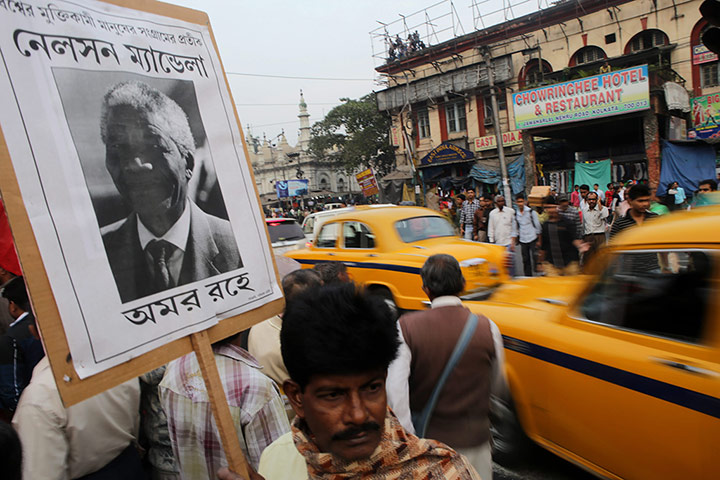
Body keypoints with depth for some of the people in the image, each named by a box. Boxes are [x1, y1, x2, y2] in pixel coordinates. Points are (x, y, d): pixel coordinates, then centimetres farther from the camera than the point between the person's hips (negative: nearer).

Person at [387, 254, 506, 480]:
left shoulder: (406, 327, -14)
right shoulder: (487, 328, -8)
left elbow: (395, 389, -21)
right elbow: (498, 387, 5)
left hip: (425, 438, -1)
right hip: (473, 440, 1)